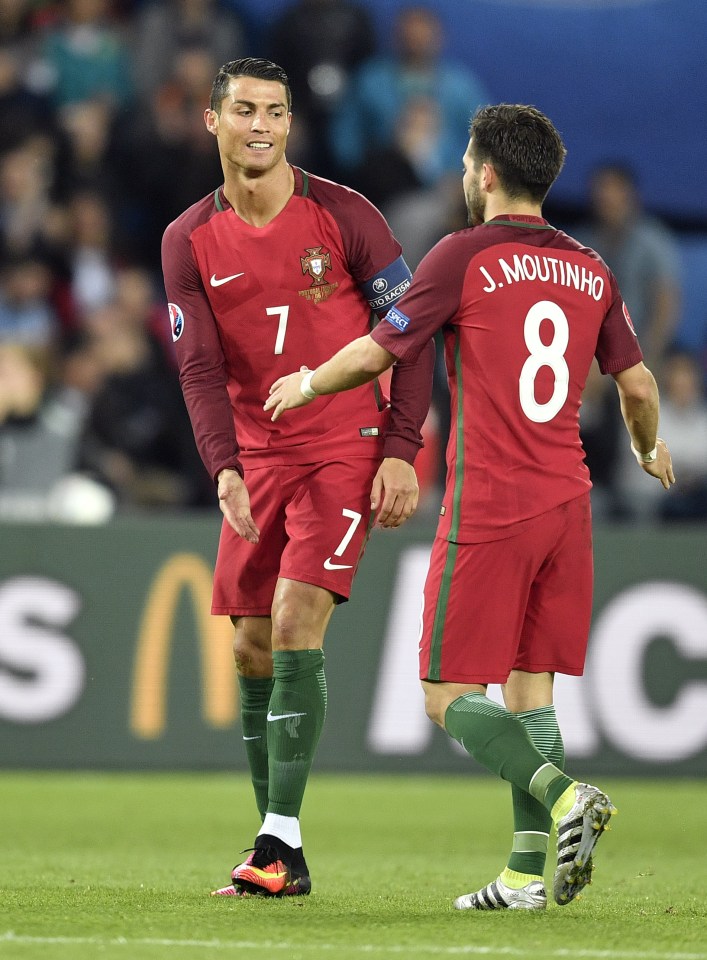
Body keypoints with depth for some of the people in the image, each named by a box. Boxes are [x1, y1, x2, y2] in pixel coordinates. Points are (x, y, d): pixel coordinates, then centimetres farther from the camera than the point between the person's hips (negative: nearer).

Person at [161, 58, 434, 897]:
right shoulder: (189, 242, 3)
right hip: (257, 460, 4)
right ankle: (281, 853, 11)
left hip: (346, 450, -4)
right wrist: (224, 469, -19)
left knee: (295, 624, -17)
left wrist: (401, 452, -10)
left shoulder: (343, 216, -6)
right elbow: (199, 367, -4)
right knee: (253, 649, 3)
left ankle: (278, 843, -19)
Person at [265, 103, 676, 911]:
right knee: (530, 686, 10)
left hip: (487, 510, -6)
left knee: (451, 697, -2)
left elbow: (376, 353, -1)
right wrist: (649, 449, 37)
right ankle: (527, 872, 4)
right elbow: (637, 386, 15)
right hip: (565, 503, 6)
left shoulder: (465, 256, -7)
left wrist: (308, 383, 19)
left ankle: (562, 794, -24)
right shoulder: (589, 270, 9)